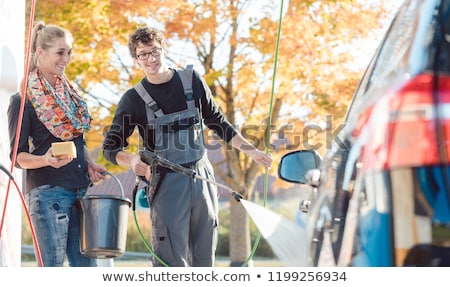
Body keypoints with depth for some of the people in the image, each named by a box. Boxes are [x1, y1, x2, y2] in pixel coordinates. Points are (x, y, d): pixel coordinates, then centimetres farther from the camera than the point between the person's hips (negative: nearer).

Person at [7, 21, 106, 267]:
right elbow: (18, 156, -7)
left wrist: (90, 164, 5)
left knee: (85, 264, 6)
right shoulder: (23, 100, -5)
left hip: (79, 190, 7)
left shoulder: (69, 93, 15)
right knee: (52, 266, -6)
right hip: (46, 192, -7)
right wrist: (46, 160, -27)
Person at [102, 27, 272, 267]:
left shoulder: (192, 80, 5)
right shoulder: (133, 99, -3)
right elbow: (110, 147, -4)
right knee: (171, 263, -7)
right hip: (166, 184, -3)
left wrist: (250, 150, 11)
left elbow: (218, 122, 16)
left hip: (203, 177, 4)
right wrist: (132, 160, -26)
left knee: (204, 260, 8)